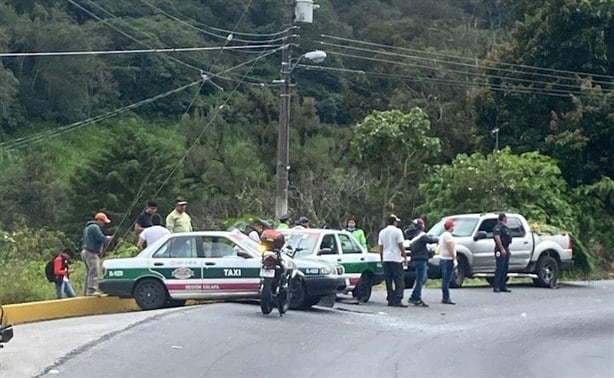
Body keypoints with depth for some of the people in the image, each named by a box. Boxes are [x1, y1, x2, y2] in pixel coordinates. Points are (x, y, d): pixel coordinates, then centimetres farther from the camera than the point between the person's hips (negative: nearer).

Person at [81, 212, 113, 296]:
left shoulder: (88, 227, 22)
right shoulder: (95, 227, -12)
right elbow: (101, 238, -19)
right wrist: (108, 238, 0)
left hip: (86, 251, 11)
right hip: (91, 253, -11)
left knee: (89, 273, 14)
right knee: (94, 272, -14)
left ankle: (87, 291, 16)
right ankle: (91, 291, -19)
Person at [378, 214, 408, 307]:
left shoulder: (382, 232, 10)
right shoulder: (397, 231, -6)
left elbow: (380, 247, 13)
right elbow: (401, 246, -8)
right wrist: (405, 257, -1)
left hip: (386, 259, 5)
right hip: (396, 259, -5)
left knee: (389, 281, 9)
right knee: (399, 281, -2)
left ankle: (390, 300, 7)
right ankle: (397, 300, -11)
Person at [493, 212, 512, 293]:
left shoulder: (505, 227, 21)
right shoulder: (498, 227, -11)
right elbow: (497, 238, -22)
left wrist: (508, 250, 26)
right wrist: (502, 249, -27)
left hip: (505, 250, 10)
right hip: (500, 251, -10)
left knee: (505, 268, 9)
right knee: (499, 268, -11)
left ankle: (503, 286, 12)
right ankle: (496, 286, -11)